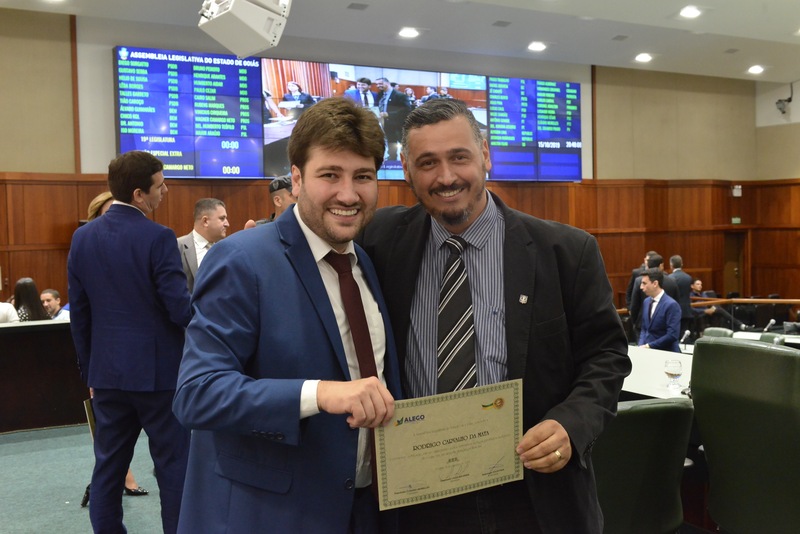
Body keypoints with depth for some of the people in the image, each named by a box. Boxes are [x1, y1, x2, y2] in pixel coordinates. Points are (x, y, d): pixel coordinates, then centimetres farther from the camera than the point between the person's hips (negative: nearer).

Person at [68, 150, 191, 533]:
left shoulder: (83, 237, 4)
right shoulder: (158, 237, -15)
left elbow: (79, 313, 8)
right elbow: (181, 310, -17)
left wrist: (88, 369, 16)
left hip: (107, 372, 6)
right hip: (158, 371, -5)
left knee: (108, 466, 14)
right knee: (173, 466, 5)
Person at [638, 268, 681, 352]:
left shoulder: (671, 305, -13)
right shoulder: (646, 301, 10)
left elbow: (672, 335, -18)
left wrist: (649, 346, -15)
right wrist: (641, 345, -2)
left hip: (666, 352, -5)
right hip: (647, 350, 5)